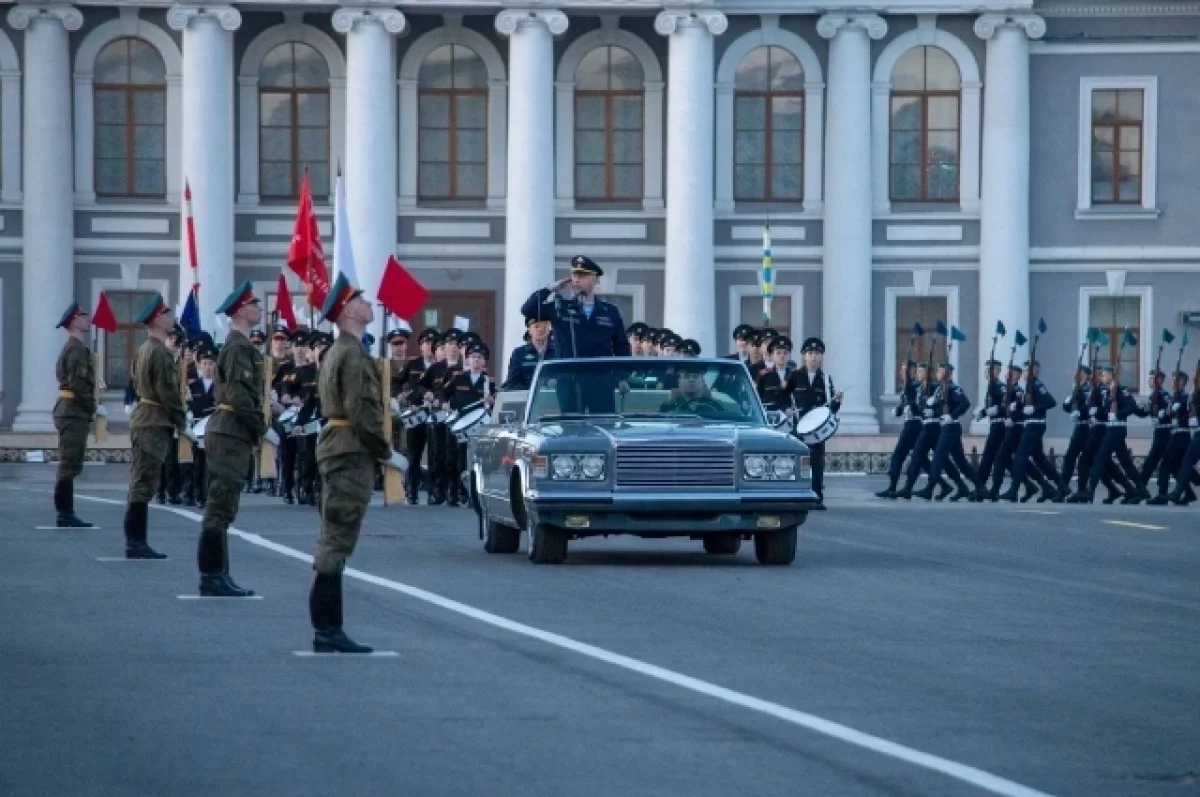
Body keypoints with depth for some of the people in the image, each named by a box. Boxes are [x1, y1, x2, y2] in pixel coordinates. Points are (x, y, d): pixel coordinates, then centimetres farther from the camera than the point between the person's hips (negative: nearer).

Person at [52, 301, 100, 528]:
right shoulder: (77, 349, -14)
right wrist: (94, 409, -14)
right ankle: (65, 515, -10)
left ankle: (66, 514, 13)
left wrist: (90, 409, 15)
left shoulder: (72, 348, 18)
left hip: (69, 412, 11)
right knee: (70, 465, -9)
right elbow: (78, 384, -21)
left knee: (69, 466, 11)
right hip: (75, 413, -11)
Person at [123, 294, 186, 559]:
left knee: (141, 484, 12)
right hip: (156, 425, -10)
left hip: (143, 420, 10)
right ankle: (136, 544, -7)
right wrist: (181, 420, -7)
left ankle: (135, 543, 14)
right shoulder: (160, 353, -17)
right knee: (144, 484, -8)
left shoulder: (143, 350, 14)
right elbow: (167, 391, -20)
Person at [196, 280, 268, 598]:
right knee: (222, 506, -10)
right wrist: (263, 429, -14)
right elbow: (240, 397, -22)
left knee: (221, 506, 10)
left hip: (228, 432, 11)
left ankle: (215, 577, 13)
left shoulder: (235, 346, 17)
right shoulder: (240, 348, -14)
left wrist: (256, 430, 17)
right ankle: (213, 578, -10)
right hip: (232, 434, -11)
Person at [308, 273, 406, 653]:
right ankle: (327, 629, -10)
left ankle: (328, 629, 13)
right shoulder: (354, 355, -15)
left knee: (333, 543, 10)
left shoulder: (337, 352, 17)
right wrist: (387, 453, -14)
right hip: (353, 453, -10)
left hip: (336, 449, 10)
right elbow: (362, 412, -22)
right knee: (337, 541, -9)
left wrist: (380, 450, 17)